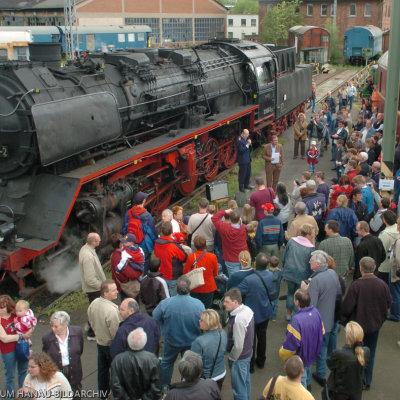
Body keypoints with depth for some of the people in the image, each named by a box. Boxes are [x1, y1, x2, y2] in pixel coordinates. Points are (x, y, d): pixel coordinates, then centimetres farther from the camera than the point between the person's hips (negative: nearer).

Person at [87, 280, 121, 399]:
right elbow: (116, 333, -27)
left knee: (102, 369, 23)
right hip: (111, 345, -7)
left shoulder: (93, 303, -10)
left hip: (99, 342, 8)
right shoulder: (112, 310, -34)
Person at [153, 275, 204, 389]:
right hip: (191, 341, 0)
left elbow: (155, 317, -10)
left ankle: (164, 386, 46)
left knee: (166, 362, 27)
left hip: (171, 340, 0)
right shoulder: (198, 304, -27)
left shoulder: (165, 303, -28)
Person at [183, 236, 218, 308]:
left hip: (194, 288, 0)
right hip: (208, 288, 0)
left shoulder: (190, 257, -15)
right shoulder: (213, 257, -14)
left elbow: (185, 272, -4)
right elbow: (215, 273, 0)